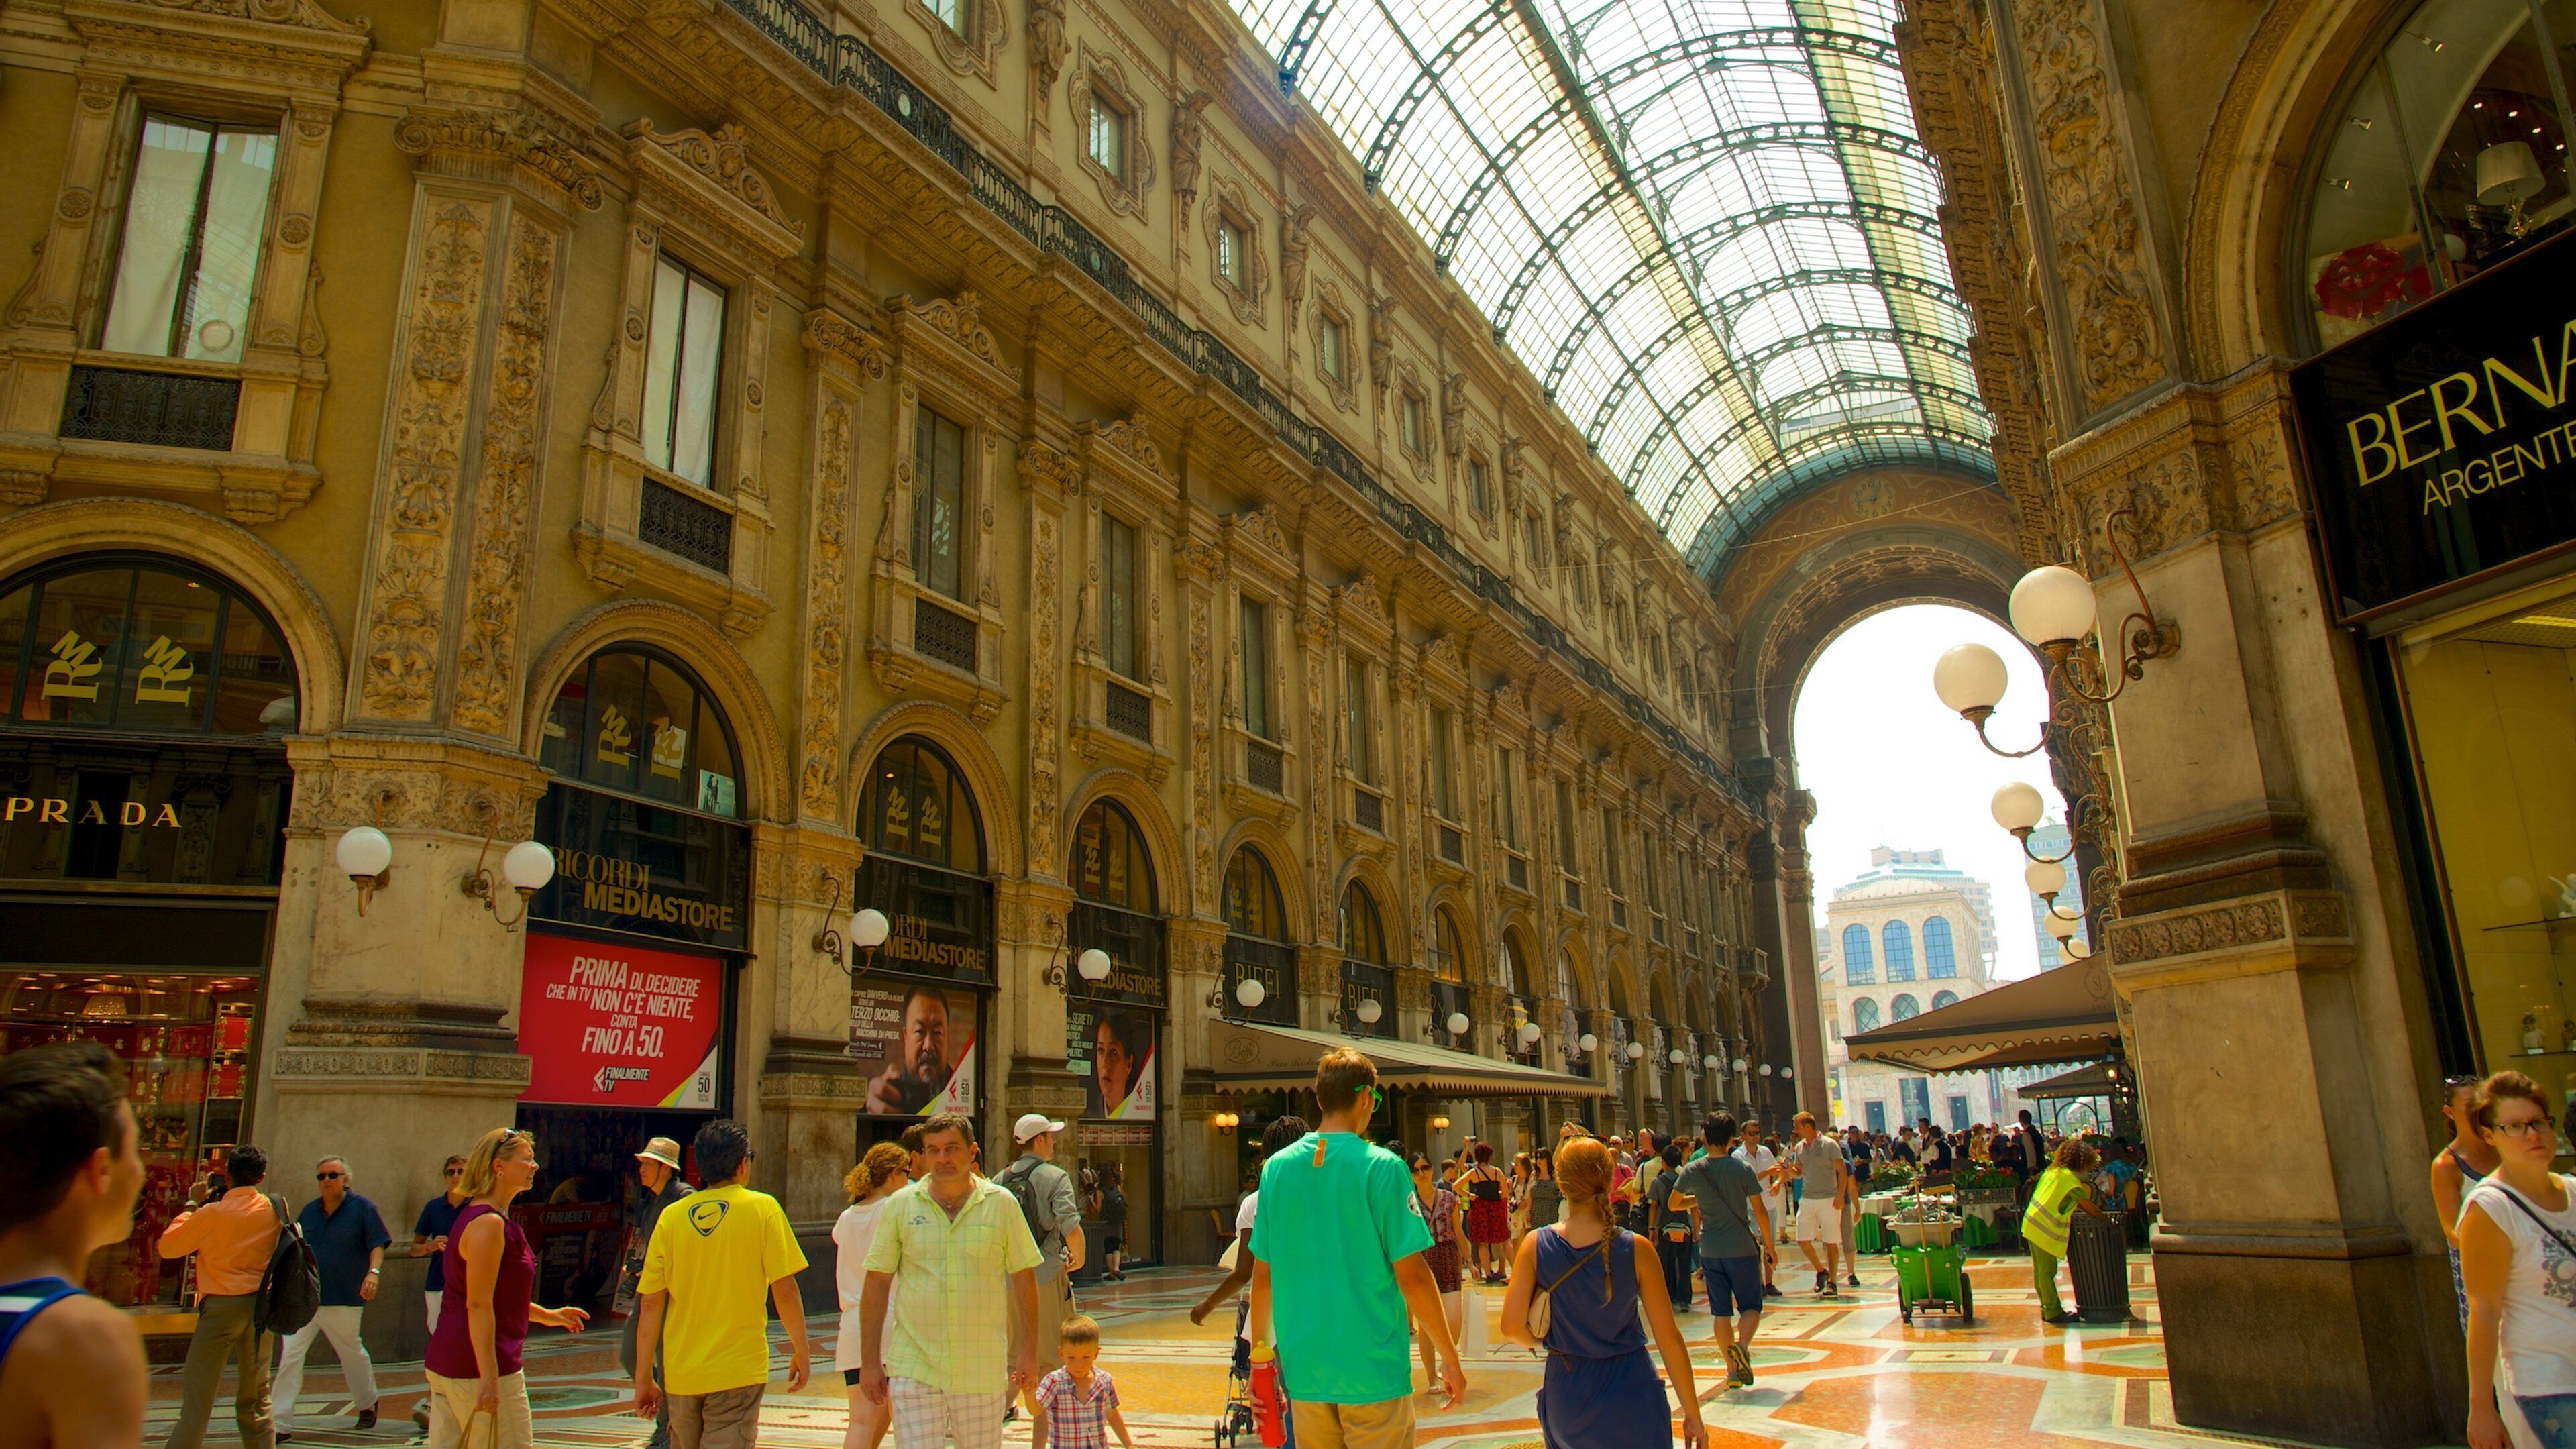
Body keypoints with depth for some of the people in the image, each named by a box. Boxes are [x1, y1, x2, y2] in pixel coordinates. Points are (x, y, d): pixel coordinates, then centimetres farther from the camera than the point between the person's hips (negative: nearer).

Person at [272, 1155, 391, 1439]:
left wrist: (373, 1271, -21)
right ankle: (281, 1424, -3)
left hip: (344, 1299, -3)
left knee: (353, 1353, 12)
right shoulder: (309, 1212, 9)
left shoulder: (362, 1208, -4)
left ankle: (367, 1404, 34)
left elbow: (377, 1245, -6)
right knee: (290, 1355, -8)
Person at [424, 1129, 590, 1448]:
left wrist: (546, 1316, 26)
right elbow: (478, 1305, -22)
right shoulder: (488, 1223, -17)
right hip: (476, 1369, -10)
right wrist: (489, 1378, -23)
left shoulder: (475, 1216, 15)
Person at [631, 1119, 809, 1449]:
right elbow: (784, 1291, -9)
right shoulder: (762, 1208, -7)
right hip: (738, 1371, -4)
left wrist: (644, 1379, 8)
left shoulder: (673, 1216, 2)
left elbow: (651, 1303, 1)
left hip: (681, 1375, 4)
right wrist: (801, 1351, 3)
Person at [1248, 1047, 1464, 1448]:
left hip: (1304, 1370, 4)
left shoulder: (1276, 1167, 1)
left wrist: (1258, 1354, 16)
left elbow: (1263, 1274, 6)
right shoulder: (1382, 1167, -12)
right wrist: (1451, 1358, -1)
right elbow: (1411, 1276, -12)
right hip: (1373, 1370, -4)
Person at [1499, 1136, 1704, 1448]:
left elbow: (1512, 1327, -10)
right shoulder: (1636, 1249, -13)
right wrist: (1693, 1415, 0)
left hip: (1565, 1396, 2)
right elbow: (1669, 1337, -9)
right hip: (1630, 1399, -2)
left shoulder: (1537, 1246, -10)